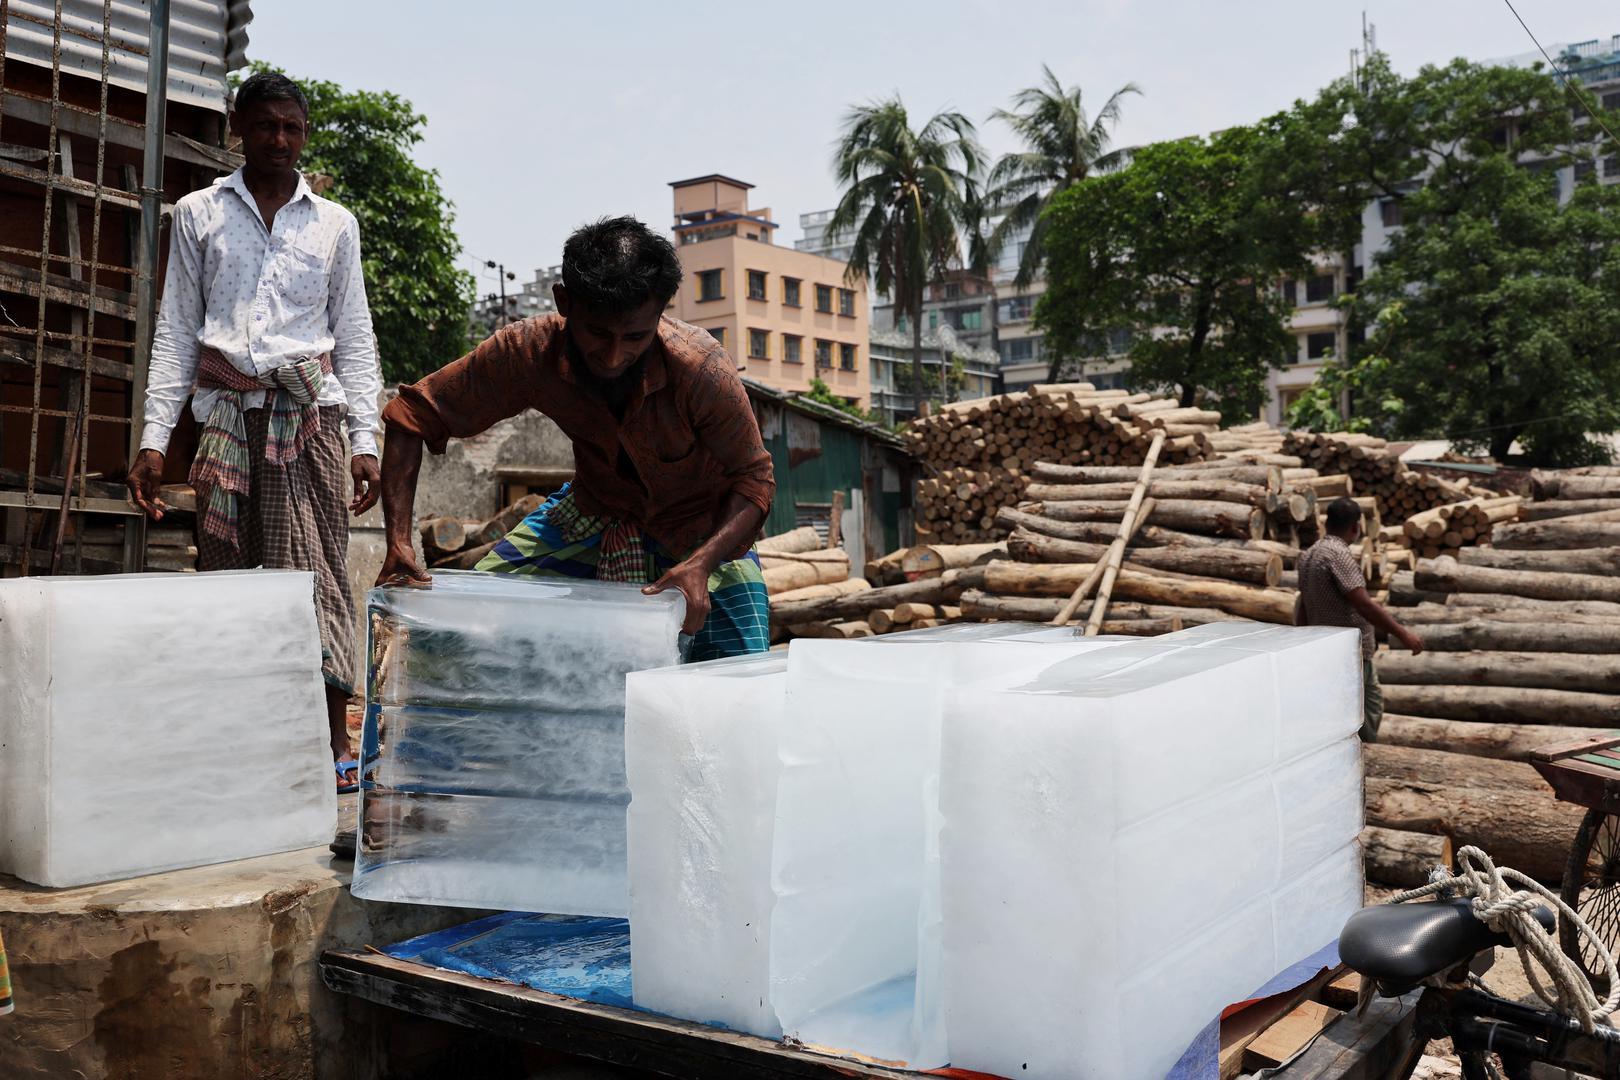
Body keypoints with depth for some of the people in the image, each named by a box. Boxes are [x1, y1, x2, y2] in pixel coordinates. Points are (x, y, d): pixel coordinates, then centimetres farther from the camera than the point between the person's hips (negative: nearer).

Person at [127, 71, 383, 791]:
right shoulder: (198, 215, 13)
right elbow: (176, 332, 11)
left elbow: (354, 337, 12)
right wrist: (154, 436, 2)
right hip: (226, 410, 1)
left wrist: (365, 439, 2)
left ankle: (334, 739, -5)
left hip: (310, 412, -1)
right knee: (223, 568, -2)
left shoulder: (334, 224, 13)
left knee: (317, 566, -7)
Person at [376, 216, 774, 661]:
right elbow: (413, 415, -16)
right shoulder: (527, 351, -26)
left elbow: (753, 479, -23)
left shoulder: (702, 369, -33)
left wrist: (699, 565, -41)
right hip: (596, 509, 3)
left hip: (703, 525, -2)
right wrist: (398, 542, -27)